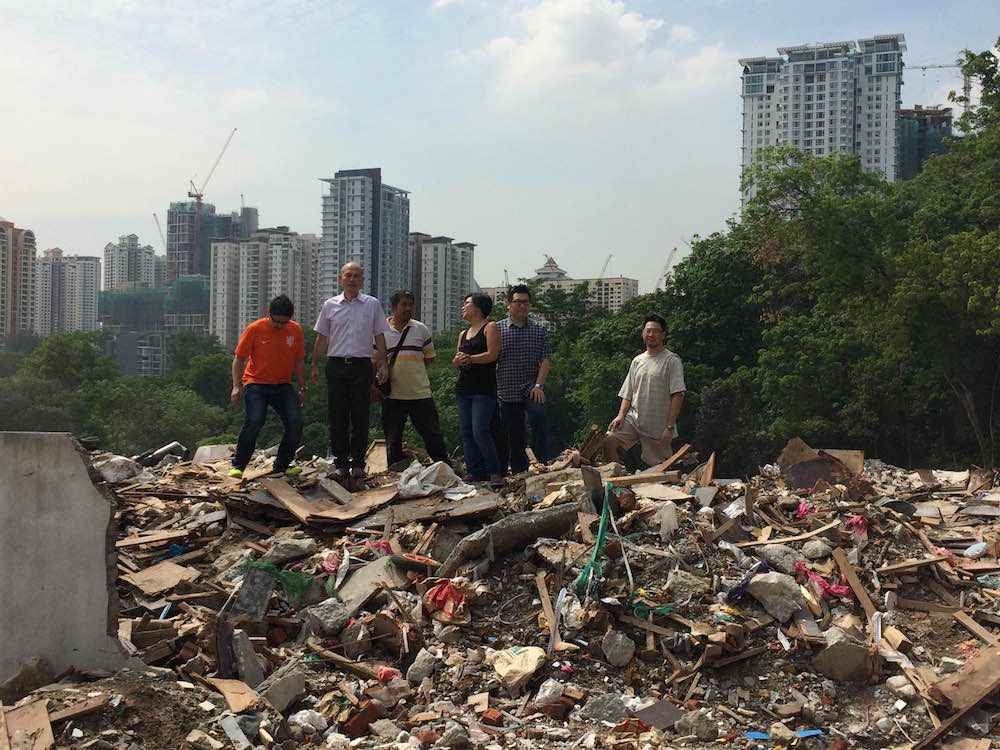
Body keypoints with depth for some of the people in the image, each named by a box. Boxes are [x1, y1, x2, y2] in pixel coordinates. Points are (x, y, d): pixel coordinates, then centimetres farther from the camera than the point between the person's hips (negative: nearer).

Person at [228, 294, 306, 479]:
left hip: (283, 386, 4)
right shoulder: (255, 329, -9)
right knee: (254, 420, -23)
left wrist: (302, 388, 11)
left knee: (295, 422, -11)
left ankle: (282, 465, 6)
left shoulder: (295, 330, 1)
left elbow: (299, 362, 11)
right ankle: (238, 465, -9)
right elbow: (239, 359, -4)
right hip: (256, 383, -4)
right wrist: (237, 386, -10)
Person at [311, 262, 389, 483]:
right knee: (337, 417, 0)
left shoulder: (373, 305, 6)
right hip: (336, 365, 1)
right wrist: (315, 365, 9)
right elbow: (322, 338, 13)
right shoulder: (330, 305, 8)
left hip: (361, 365, -1)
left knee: (360, 417, 1)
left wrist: (383, 365, 1)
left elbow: (379, 337, 8)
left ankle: (358, 463, 8)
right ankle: (340, 462, 7)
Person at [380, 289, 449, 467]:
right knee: (393, 440, 8)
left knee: (433, 435, 3)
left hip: (421, 393, 0)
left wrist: (412, 368, 4)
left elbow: (429, 358, 13)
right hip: (392, 394, 0)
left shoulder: (421, 329, 6)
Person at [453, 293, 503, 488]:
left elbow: (492, 354, -12)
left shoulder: (490, 327, 0)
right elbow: (456, 363, 19)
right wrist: (457, 361, -4)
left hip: (484, 388, -8)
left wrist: (469, 358, -17)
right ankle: (475, 472, 8)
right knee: (466, 432, 3)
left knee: (480, 431, -15)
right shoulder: (463, 334, 21)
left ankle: (494, 472, -6)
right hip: (463, 387, 8)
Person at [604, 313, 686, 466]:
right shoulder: (637, 361, 15)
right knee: (609, 440, -17)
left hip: (658, 426, -5)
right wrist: (621, 415, -1)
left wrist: (670, 427, -18)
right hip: (633, 419, 5)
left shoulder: (672, 360, -4)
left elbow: (678, 395, -11)